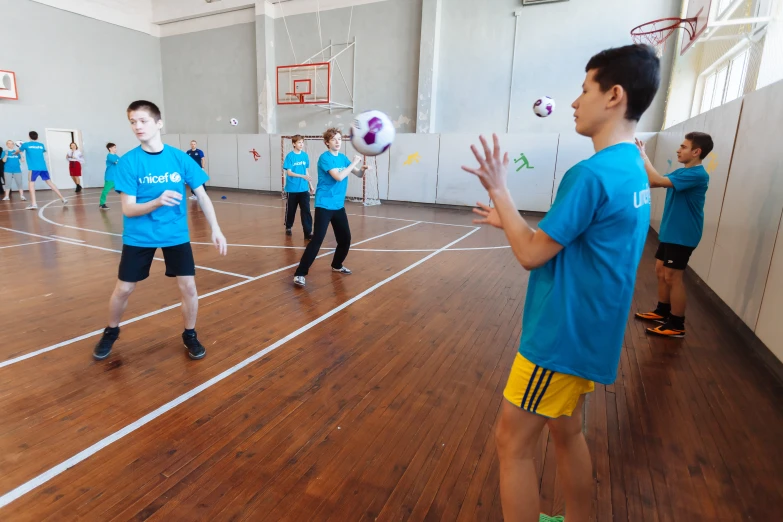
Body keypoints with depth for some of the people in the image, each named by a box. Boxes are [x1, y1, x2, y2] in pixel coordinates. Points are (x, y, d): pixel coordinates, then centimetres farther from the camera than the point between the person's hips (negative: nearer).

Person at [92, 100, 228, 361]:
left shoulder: (180, 158, -6)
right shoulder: (128, 161, -10)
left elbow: (202, 195, -2)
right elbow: (128, 209, -14)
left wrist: (216, 229, -10)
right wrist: (157, 202, -33)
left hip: (176, 234, 1)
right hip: (139, 236, 0)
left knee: (188, 286, -3)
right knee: (123, 289, 9)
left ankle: (190, 335, 21)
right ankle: (111, 332, 37)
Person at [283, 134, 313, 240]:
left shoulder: (305, 155, 4)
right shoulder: (290, 156, -8)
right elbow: (289, 172, -13)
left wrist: (310, 185, 14)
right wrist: (303, 176, -26)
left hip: (304, 188, 3)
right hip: (292, 188, -3)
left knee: (306, 210, -4)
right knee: (290, 209, 12)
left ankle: (308, 232, -3)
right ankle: (288, 227, 34)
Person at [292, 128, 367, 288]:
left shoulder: (343, 157, 10)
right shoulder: (325, 158, -11)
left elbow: (359, 174, 14)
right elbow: (338, 177, -24)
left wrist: (362, 169, -9)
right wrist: (354, 163, -14)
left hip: (339, 206, 7)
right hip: (324, 205, -7)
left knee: (345, 238, 11)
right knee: (317, 239, -13)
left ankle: (336, 265, 33)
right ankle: (300, 273, -7)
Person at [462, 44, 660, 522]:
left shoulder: (593, 173, -22)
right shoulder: (633, 169, 8)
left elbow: (531, 255, -18)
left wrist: (499, 189, -9)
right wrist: (513, 222, 13)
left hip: (563, 336, -9)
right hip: (586, 331, 9)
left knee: (513, 442, 5)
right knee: (567, 431, 23)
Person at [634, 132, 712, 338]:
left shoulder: (697, 175, -20)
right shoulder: (682, 172, 11)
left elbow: (658, 181, -30)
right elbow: (652, 182, 9)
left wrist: (643, 156, -20)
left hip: (682, 236, -9)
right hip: (669, 233, 9)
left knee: (673, 277, -4)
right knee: (661, 271, 15)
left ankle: (677, 325, 6)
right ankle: (662, 312, 29)